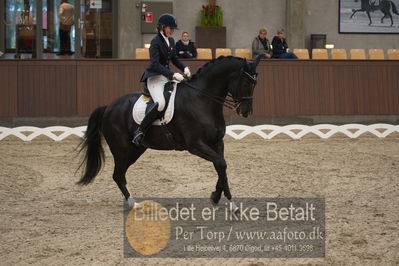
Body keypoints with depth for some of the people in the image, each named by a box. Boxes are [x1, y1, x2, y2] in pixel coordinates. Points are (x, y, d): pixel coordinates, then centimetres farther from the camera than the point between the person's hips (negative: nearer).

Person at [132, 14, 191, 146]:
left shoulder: (171, 41, 12)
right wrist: (173, 75, -31)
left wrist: (184, 68, 1)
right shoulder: (156, 41, -14)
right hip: (155, 78, -9)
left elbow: (174, 59, 22)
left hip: (167, 76, 9)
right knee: (160, 103, -31)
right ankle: (140, 131, -24)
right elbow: (155, 64, -23)